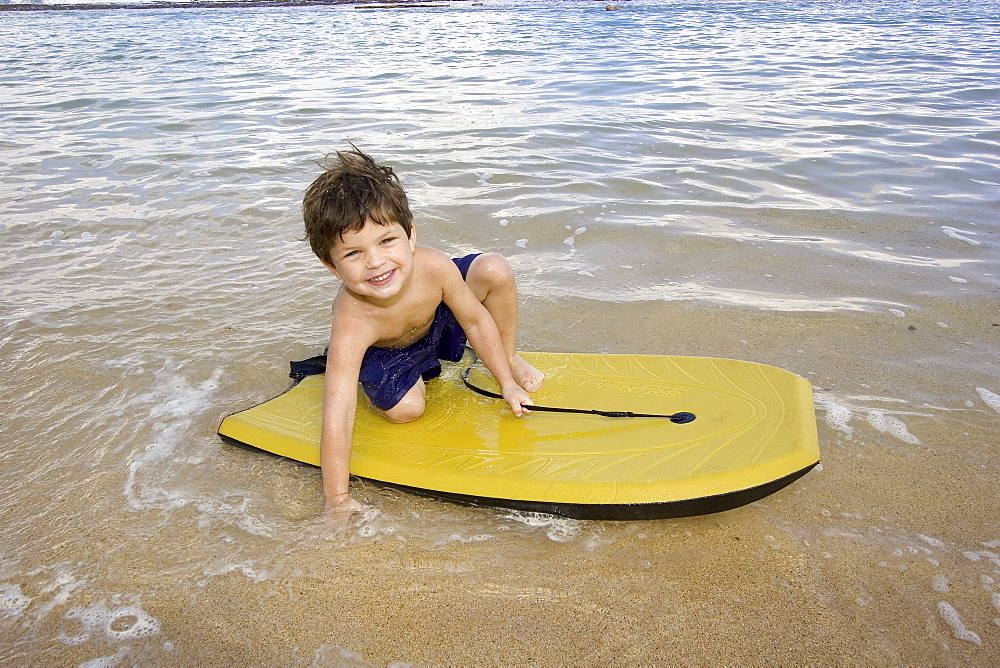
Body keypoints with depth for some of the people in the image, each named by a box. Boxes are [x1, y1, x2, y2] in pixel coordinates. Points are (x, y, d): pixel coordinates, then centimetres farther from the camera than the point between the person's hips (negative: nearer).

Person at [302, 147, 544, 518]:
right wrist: (338, 501, -43)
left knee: (496, 270, -18)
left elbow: (476, 319, -18)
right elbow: (337, 417, -45)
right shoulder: (352, 324, -45)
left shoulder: (433, 267, -37)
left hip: (436, 319, 2)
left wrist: (508, 382, -12)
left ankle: (510, 357, 8)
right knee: (404, 408, -25)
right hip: (384, 352, -2)